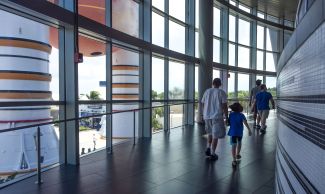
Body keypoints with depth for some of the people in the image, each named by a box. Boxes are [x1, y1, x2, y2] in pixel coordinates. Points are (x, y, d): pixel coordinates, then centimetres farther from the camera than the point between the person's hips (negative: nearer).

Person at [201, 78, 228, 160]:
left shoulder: (207, 91, 6)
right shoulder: (221, 92, -6)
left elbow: (203, 104, 11)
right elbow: (224, 106, -10)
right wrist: (226, 118, -2)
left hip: (207, 116, 4)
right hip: (217, 116, -4)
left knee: (210, 133, 24)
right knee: (215, 135, 6)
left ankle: (208, 148, 14)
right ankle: (212, 154, 10)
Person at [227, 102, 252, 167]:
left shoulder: (230, 114, -4)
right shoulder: (241, 115, -7)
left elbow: (228, 123, 4)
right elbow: (245, 122, -19)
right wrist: (249, 130, -21)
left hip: (233, 132, -1)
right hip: (240, 132, 1)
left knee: (234, 146, -3)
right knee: (239, 143, 27)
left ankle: (234, 160, -12)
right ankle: (238, 154, 43)